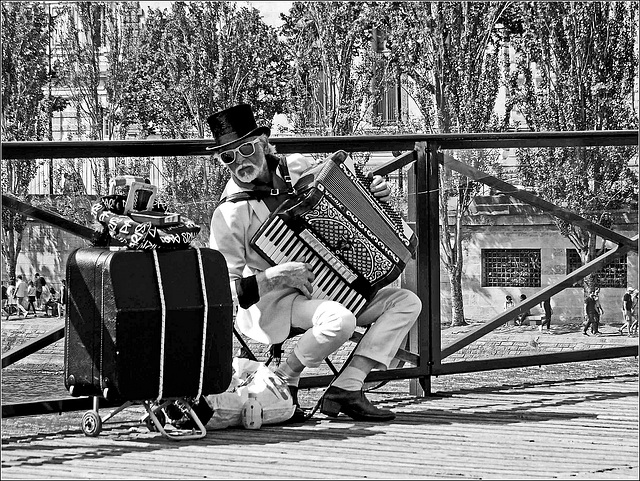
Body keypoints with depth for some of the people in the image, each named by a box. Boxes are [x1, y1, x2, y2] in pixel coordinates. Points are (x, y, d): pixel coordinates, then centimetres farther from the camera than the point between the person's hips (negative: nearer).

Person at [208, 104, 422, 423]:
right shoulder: (230, 214, -17)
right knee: (339, 320, -36)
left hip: (327, 288, 7)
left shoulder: (297, 167, 0)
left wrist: (373, 194, 1)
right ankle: (284, 381, -10)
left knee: (406, 302, -6)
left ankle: (346, 389, -16)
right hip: (273, 302, -7)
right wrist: (276, 275, -27)